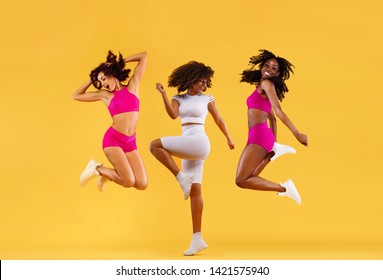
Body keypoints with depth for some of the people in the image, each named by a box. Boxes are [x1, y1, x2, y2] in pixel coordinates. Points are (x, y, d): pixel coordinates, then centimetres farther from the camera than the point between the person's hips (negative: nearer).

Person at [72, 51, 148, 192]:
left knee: (142, 184, -6)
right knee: (129, 182, -15)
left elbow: (144, 56, 10)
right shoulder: (104, 95, 8)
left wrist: (120, 62, 18)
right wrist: (91, 80, 16)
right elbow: (76, 96, 16)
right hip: (113, 140, -3)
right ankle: (97, 168, 11)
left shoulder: (132, 85, 9)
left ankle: (106, 172, 19)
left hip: (131, 143, 3)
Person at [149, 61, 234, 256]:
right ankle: (197, 238, 4)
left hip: (199, 143, -5)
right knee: (194, 190, 3)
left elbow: (218, 119, 16)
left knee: (155, 145, -16)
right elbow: (173, 115, -6)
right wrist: (163, 94, -16)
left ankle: (181, 177, -12)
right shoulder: (178, 99, 13)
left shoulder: (207, 98, 5)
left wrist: (229, 139, 26)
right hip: (187, 147, 5)